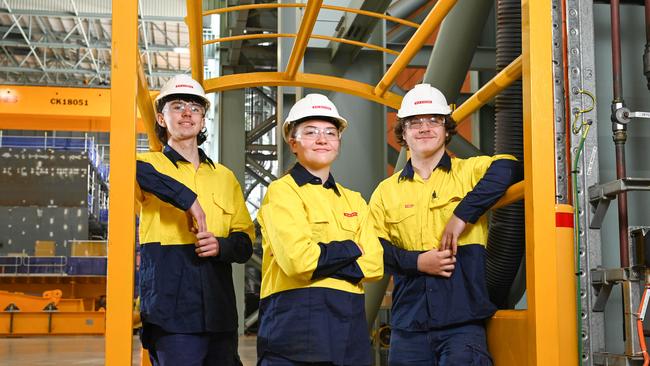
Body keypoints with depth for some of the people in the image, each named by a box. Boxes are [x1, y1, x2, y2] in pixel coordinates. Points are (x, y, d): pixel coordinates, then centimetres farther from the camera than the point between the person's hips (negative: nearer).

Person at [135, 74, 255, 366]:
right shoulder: (152, 165, 4)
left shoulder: (225, 177, 18)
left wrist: (221, 245, -7)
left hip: (219, 311, 5)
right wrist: (186, 197, -24)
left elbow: (245, 241, 15)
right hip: (171, 309, -4)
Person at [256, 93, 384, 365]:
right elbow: (298, 260, -16)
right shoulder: (281, 192, -2)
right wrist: (350, 249, -2)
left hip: (349, 326, 6)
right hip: (296, 328, -5)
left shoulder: (353, 201, 17)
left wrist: (320, 259, -7)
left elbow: (374, 265, 5)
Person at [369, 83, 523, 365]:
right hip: (408, 326, 3)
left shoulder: (470, 171, 5)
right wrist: (416, 261, -10)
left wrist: (462, 215, -22)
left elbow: (508, 168, -16)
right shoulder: (386, 191, 14)